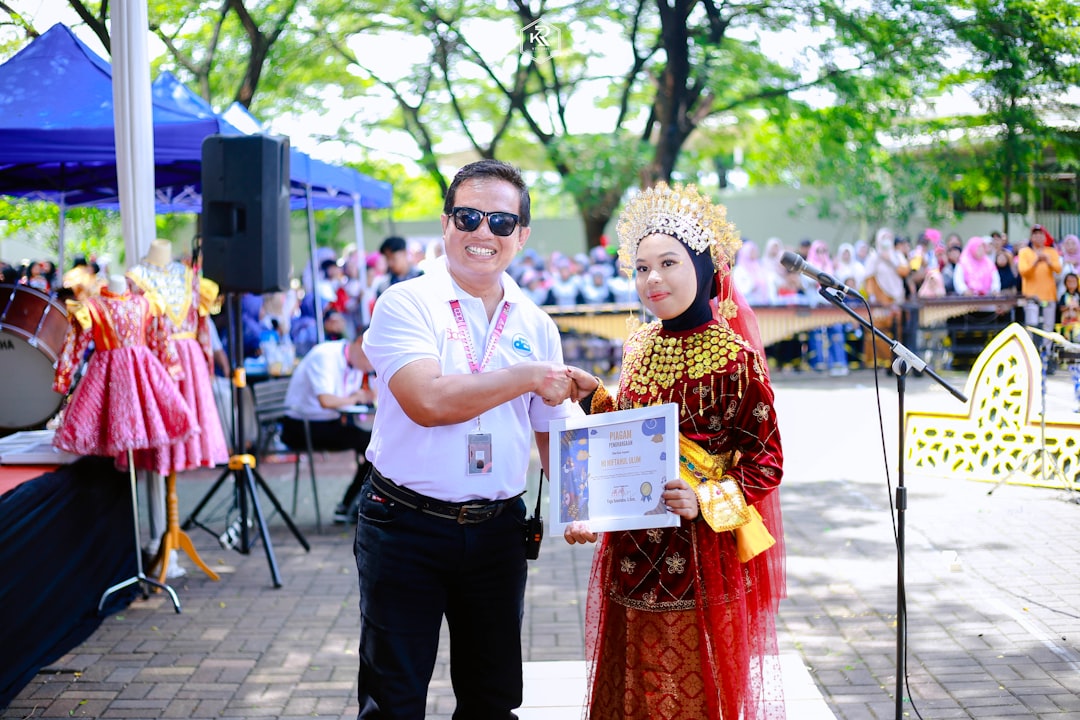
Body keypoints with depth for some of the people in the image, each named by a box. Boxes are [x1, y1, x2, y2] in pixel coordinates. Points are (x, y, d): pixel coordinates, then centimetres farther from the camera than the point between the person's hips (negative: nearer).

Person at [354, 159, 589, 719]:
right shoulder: (406, 304, -7)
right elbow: (429, 401, -22)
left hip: (496, 531, 4)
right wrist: (527, 378, -17)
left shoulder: (536, 326, 7)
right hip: (405, 525, -4)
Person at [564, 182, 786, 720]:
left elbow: (766, 462, -11)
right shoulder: (640, 346, 7)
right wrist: (595, 395, 6)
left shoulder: (732, 354, -12)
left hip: (700, 558, -6)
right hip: (632, 555, 6)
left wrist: (704, 500, -24)